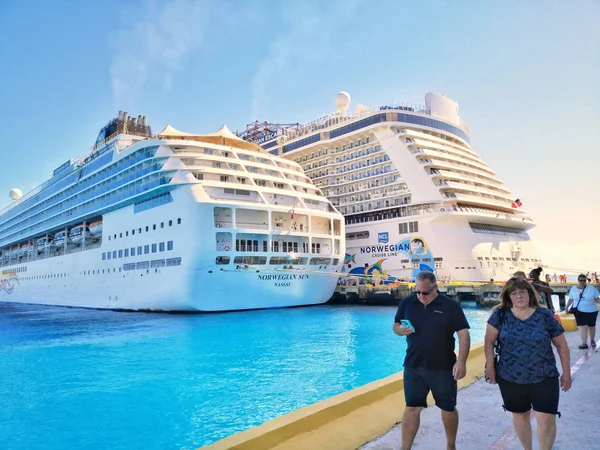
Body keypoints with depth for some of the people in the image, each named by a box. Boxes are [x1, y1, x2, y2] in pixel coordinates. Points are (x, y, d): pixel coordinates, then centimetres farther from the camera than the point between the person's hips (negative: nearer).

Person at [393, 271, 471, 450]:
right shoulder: (407, 303, 0)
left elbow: (463, 334, -9)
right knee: (412, 408, 7)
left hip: (443, 367, -1)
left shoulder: (450, 306, -7)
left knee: (448, 408, 14)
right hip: (413, 367, 1)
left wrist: (461, 362, -17)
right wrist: (401, 329, -16)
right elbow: (395, 325, 8)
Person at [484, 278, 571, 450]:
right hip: (509, 378, 1)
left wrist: (566, 372, 3)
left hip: (544, 378, -1)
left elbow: (562, 345, 2)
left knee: (547, 418, -4)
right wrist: (490, 366, -8)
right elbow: (489, 341, -3)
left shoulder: (545, 315, -5)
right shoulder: (500, 314, -6)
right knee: (519, 415, 15)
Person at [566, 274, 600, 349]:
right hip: (579, 312, 0)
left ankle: (592, 340, 36)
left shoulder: (591, 288, -5)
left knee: (591, 326, 14)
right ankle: (584, 343, -4)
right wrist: (567, 307, 7)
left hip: (591, 311, 0)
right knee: (582, 327, -8)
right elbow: (571, 299, 9)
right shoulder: (573, 288, 0)